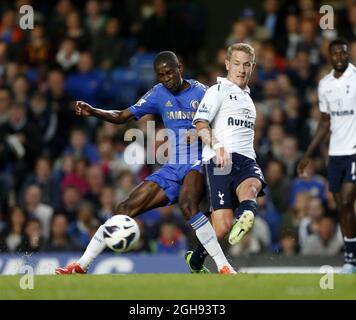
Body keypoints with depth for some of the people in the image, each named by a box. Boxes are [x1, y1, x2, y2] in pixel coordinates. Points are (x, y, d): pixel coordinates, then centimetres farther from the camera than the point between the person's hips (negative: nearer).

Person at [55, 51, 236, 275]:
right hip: (171, 169, 5)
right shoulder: (159, 93, 9)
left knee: (188, 205, -36)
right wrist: (92, 112, -4)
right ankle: (81, 266, 5)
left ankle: (224, 267, -32)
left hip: (197, 165, -5)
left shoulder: (201, 93, -4)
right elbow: (123, 116, 12)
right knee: (126, 209, -1)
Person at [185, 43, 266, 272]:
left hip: (246, 160, 6)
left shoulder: (247, 98, 30)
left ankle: (245, 216, -63)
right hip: (221, 162, -6)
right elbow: (201, 124, -9)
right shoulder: (218, 91, 6)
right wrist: (216, 146, -28)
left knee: (250, 188, -34)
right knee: (222, 227, -14)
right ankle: (196, 260, 8)